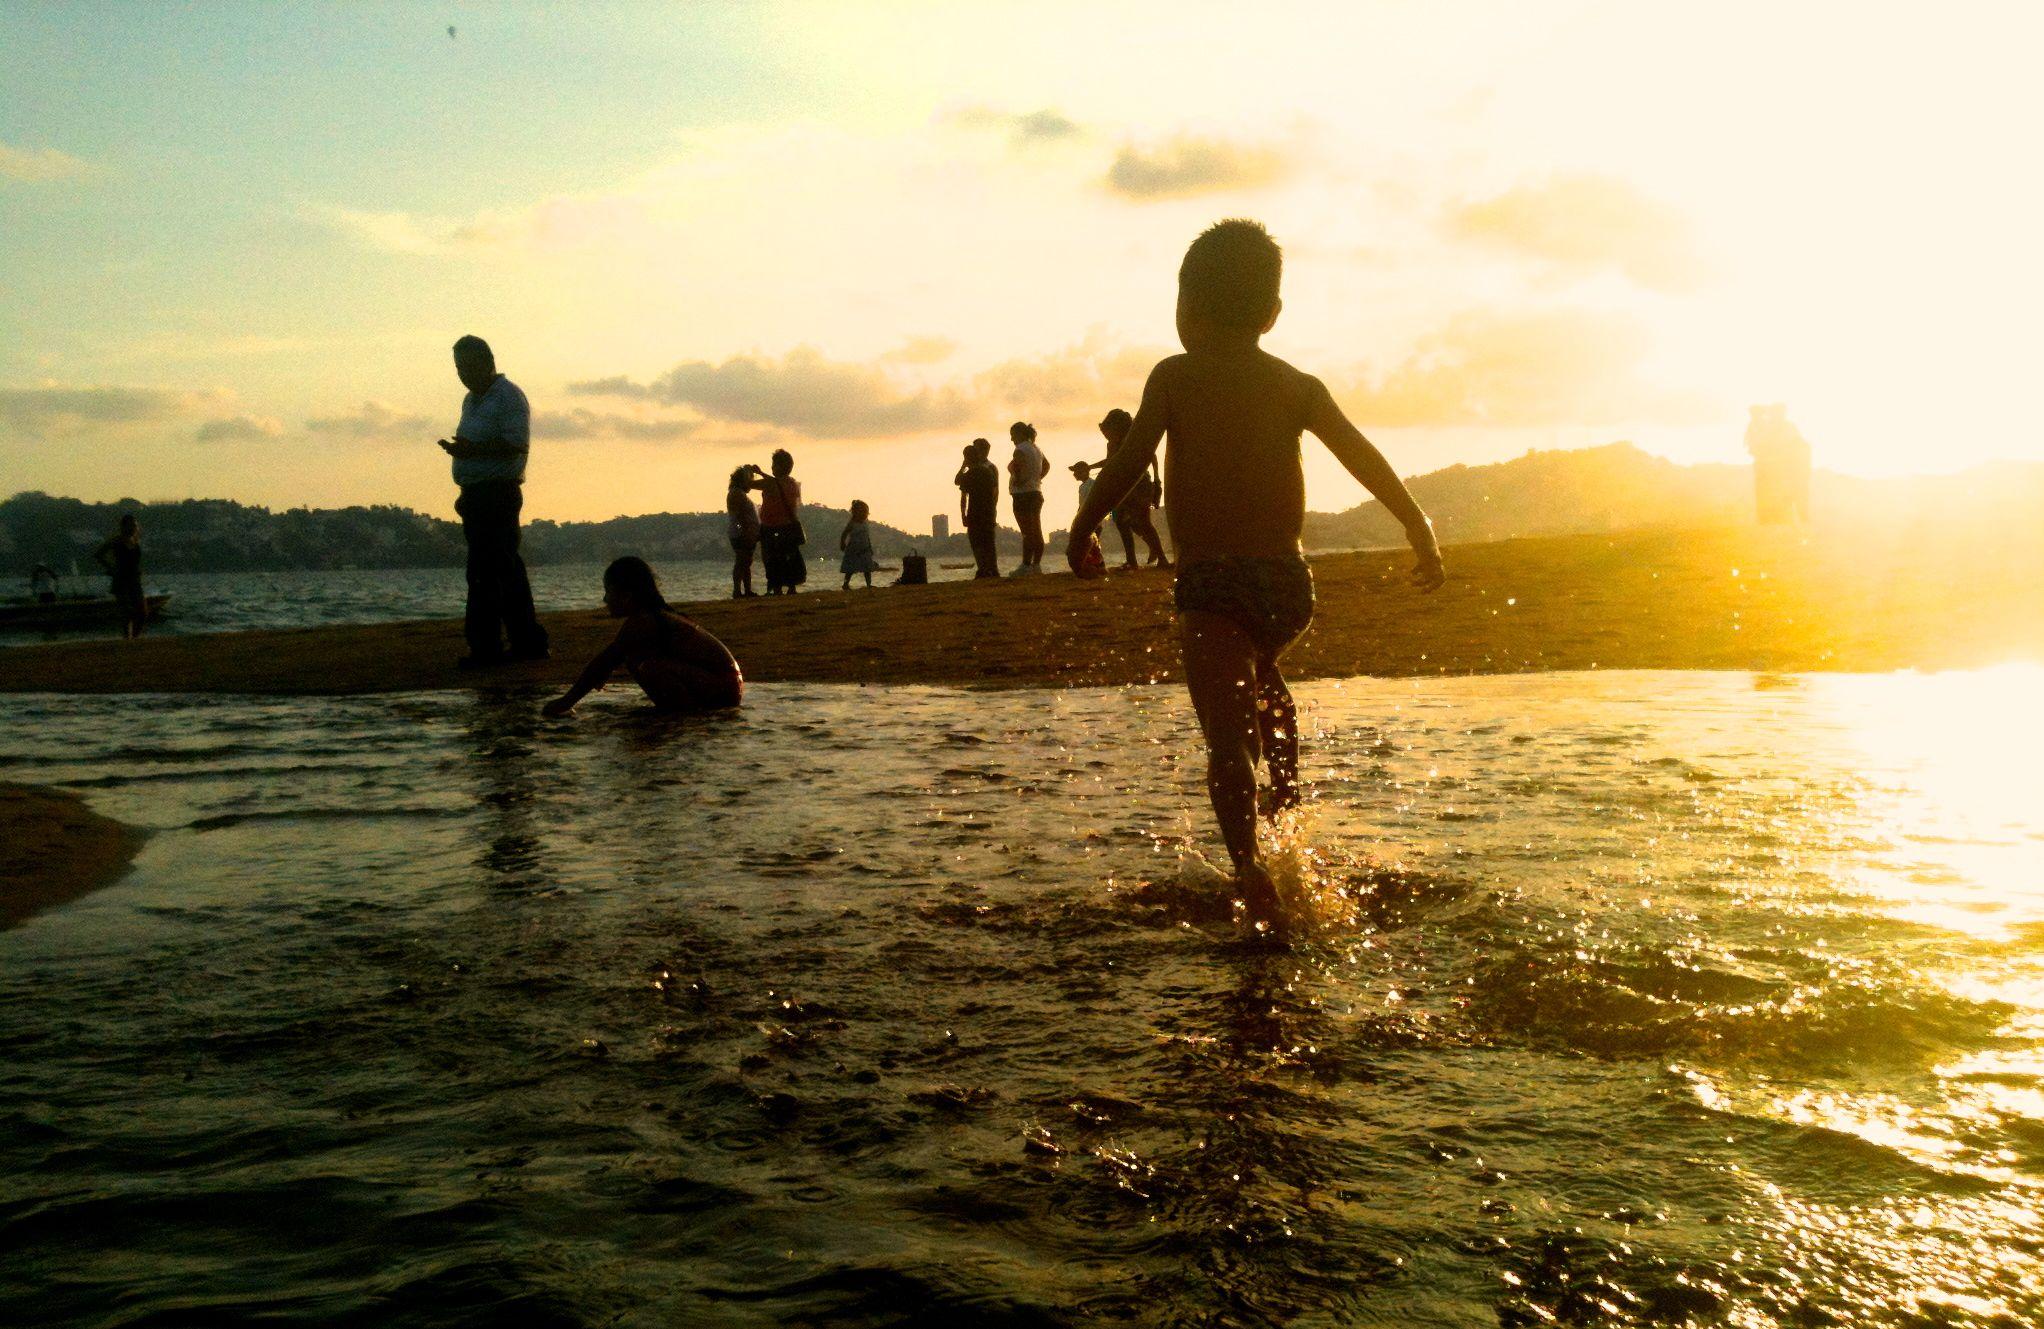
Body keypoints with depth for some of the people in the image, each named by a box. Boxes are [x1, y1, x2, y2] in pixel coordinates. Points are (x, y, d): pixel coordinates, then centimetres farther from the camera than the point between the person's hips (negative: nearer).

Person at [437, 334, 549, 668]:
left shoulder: (509, 396, -8)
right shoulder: (471, 400, 21)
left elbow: (517, 444, -19)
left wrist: (473, 450, -25)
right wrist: (457, 449, 11)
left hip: (498, 493, -10)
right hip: (475, 496, 10)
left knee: (487, 572, -11)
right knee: (507, 571, 10)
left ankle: (485, 648, -9)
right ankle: (529, 643, 14)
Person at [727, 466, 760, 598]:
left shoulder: (741, 493, 21)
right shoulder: (736, 493, -10)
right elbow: (739, 515, -20)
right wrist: (748, 531, -25)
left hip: (748, 536, 10)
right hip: (741, 535, -10)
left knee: (747, 563, 9)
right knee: (741, 563, -11)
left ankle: (748, 590, 11)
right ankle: (737, 591, -13)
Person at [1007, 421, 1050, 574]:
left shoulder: (1021, 449, -11)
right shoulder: (1036, 448, 16)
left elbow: (1017, 464, -29)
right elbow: (1046, 466, 29)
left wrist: (1018, 480, -15)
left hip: (1023, 494, -9)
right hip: (1037, 492, 9)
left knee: (1027, 532, -11)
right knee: (1037, 532, 9)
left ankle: (1026, 566, -13)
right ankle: (1036, 564, 11)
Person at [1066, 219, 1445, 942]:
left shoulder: (1174, 377, 0)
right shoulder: (1298, 385, 8)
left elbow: (1128, 461, -7)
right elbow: (1365, 458, 1)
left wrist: (1082, 528, 6)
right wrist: (1421, 532, 5)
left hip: (1208, 584, -4)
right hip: (1285, 579, 4)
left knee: (1226, 738, -7)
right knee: (1263, 675, 35)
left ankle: (1250, 865, -23)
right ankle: (1288, 794, 34)